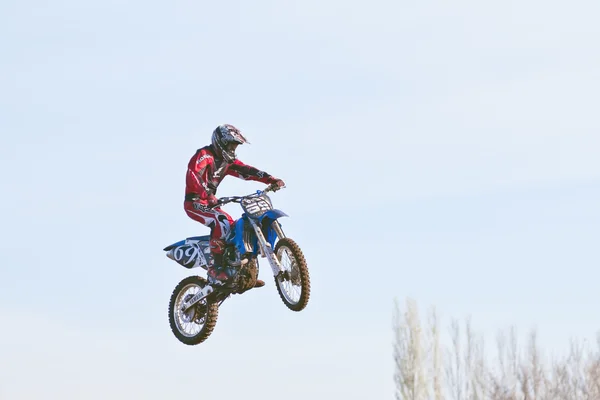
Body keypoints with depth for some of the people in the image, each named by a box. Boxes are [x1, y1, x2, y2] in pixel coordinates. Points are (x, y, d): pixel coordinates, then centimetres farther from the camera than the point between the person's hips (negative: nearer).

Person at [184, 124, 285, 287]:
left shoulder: (227, 161, 13)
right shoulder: (204, 155, -14)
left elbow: (247, 171, 7)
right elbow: (192, 175, -30)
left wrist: (272, 180, -7)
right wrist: (208, 194, -45)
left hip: (209, 203, 9)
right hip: (194, 202, -9)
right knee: (222, 222, -31)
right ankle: (216, 269, -32)